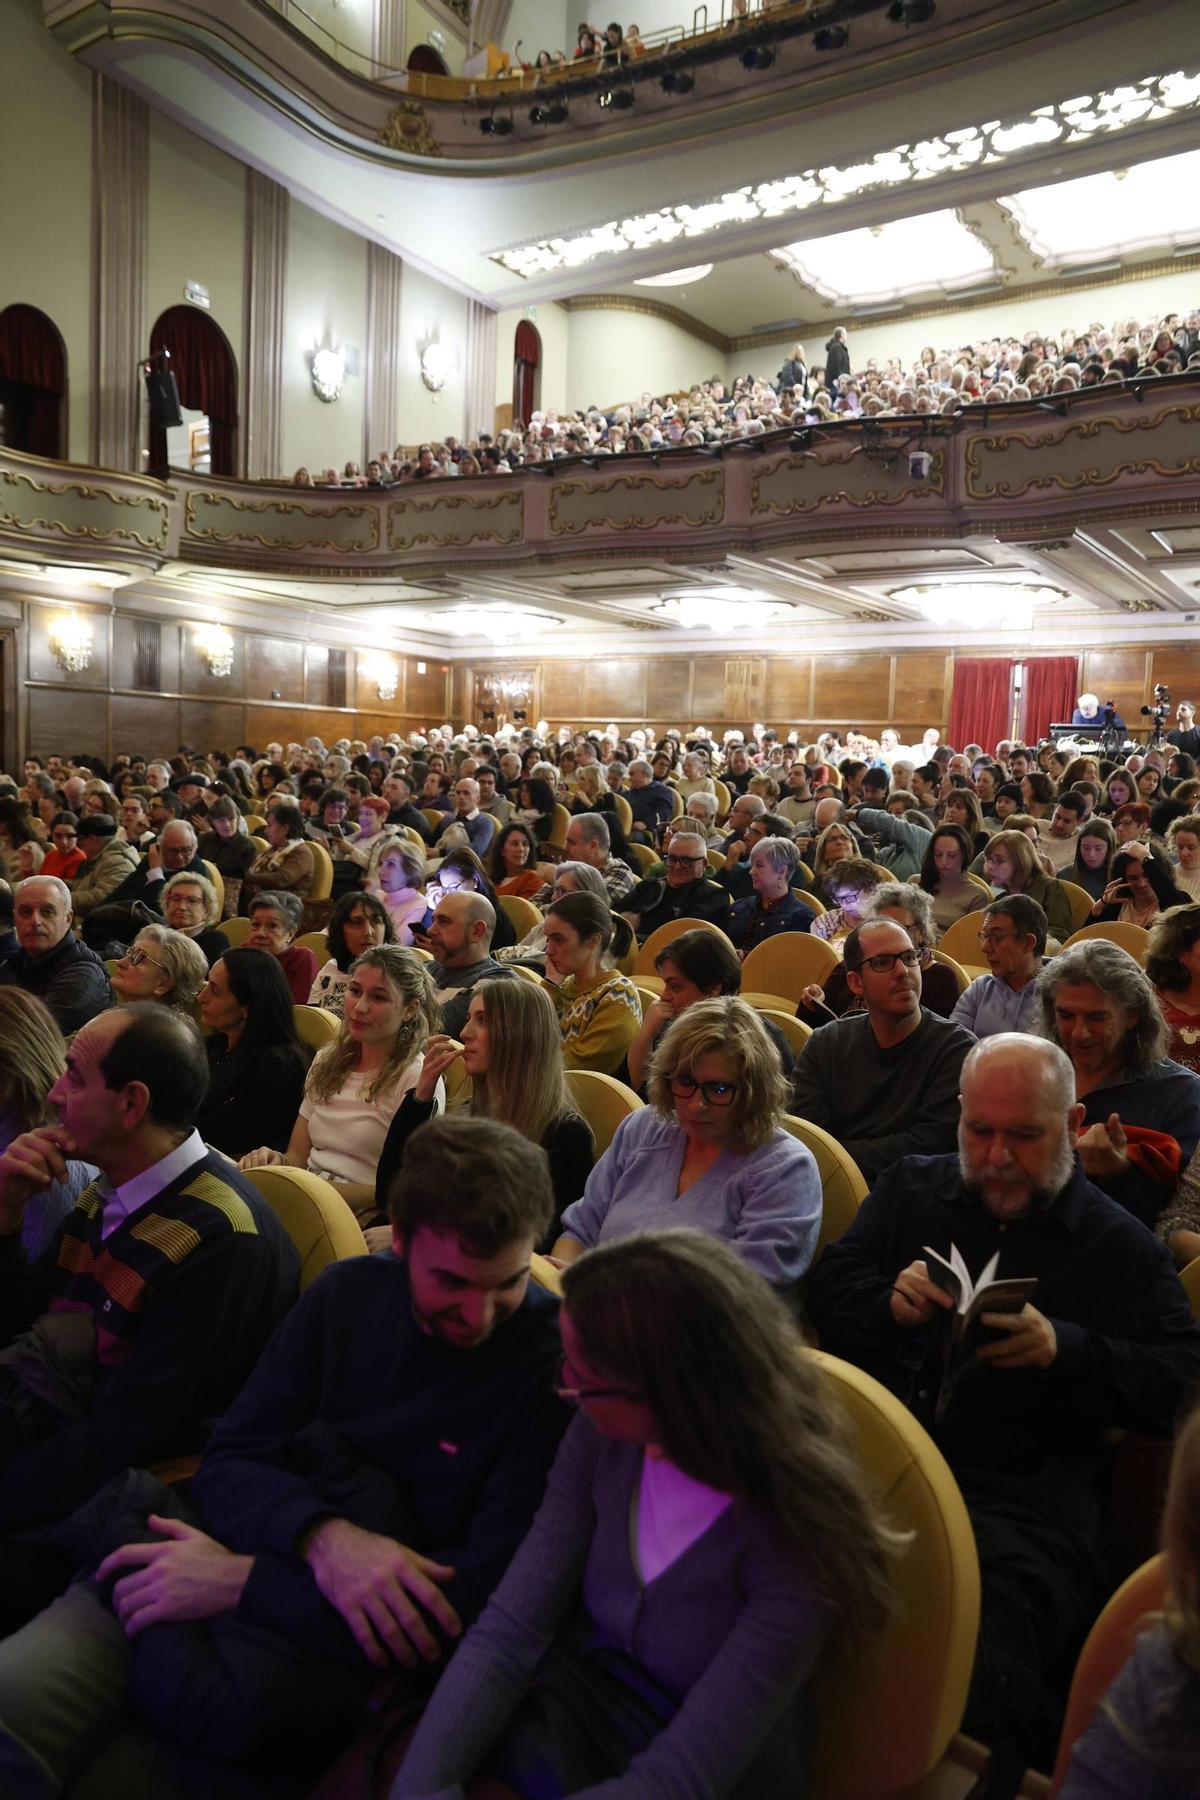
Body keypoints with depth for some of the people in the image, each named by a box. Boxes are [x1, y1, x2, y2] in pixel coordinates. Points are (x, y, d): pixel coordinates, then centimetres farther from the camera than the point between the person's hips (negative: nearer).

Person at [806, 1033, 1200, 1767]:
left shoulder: (1121, 1246, 10)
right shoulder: (910, 1188, 18)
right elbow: (827, 1291, 13)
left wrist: (1064, 1350, -15)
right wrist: (891, 1301, -10)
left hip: (1024, 1491, -2)